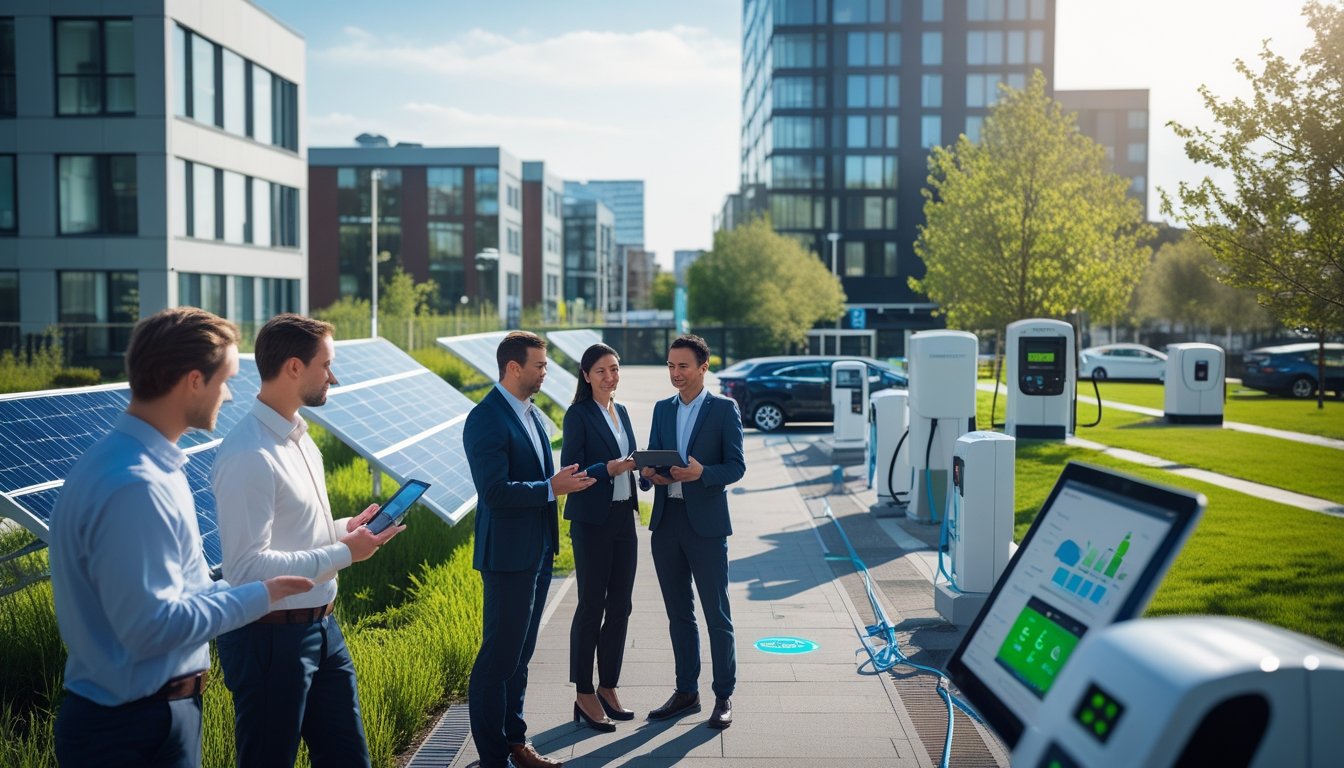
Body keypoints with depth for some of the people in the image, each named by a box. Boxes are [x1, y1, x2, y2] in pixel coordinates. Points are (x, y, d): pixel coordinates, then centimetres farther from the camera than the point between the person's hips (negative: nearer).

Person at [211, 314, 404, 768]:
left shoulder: (300, 437, 8)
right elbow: (247, 567, -26)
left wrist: (345, 529, 3)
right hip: (271, 638, -9)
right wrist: (344, 553, -22)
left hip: (322, 628, 9)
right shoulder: (248, 455, -22)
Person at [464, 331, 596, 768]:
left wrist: (564, 479, 5)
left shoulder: (530, 413, 12)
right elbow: (495, 491, -24)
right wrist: (552, 488, -19)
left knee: (520, 654, 18)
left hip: (538, 552, 9)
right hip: (508, 555, -9)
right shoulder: (486, 419, -17)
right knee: (499, 657, 0)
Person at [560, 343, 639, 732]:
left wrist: (642, 466, -2)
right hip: (591, 521, -7)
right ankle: (584, 695, 10)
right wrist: (609, 468, -27)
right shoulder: (579, 414, -9)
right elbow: (571, 470, -14)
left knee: (620, 606, 10)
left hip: (623, 518, 7)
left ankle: (608, 687, 22)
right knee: (592, 606, 0)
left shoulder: (621, 412, 13)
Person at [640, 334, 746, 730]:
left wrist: (701, 473, -24)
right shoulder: (662, 409, 13)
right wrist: (650, 473, -10)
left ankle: (724, 697, 14)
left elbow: (736, 466, -7)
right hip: (666, 521, 5)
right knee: (678, 613, 13)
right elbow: (651, 459, 13)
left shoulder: (724, 409, -2)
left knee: (717, 614, 2)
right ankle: (686, 691, 24)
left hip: (706, 523, -5)